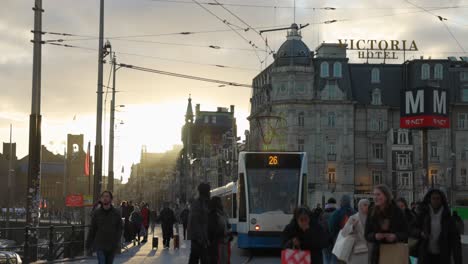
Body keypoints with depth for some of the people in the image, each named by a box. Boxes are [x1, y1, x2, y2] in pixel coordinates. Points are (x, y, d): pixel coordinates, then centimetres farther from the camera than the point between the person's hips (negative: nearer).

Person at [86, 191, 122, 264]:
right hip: (100, 245, -1)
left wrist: (117, 242, -10)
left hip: (112, 246, 2)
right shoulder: (96, 213, 1)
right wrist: (88, 243, 5)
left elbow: (119, 229, 3)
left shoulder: (116, 213, 1)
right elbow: (92, 230, 5)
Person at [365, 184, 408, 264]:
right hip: (377, 253, 2)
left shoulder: (397, 212, -2)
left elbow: (405, 233, 0)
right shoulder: (372, 213, 4)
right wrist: (375, 236, -16)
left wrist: (396, 236, -20)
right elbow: (367, 235, 5)